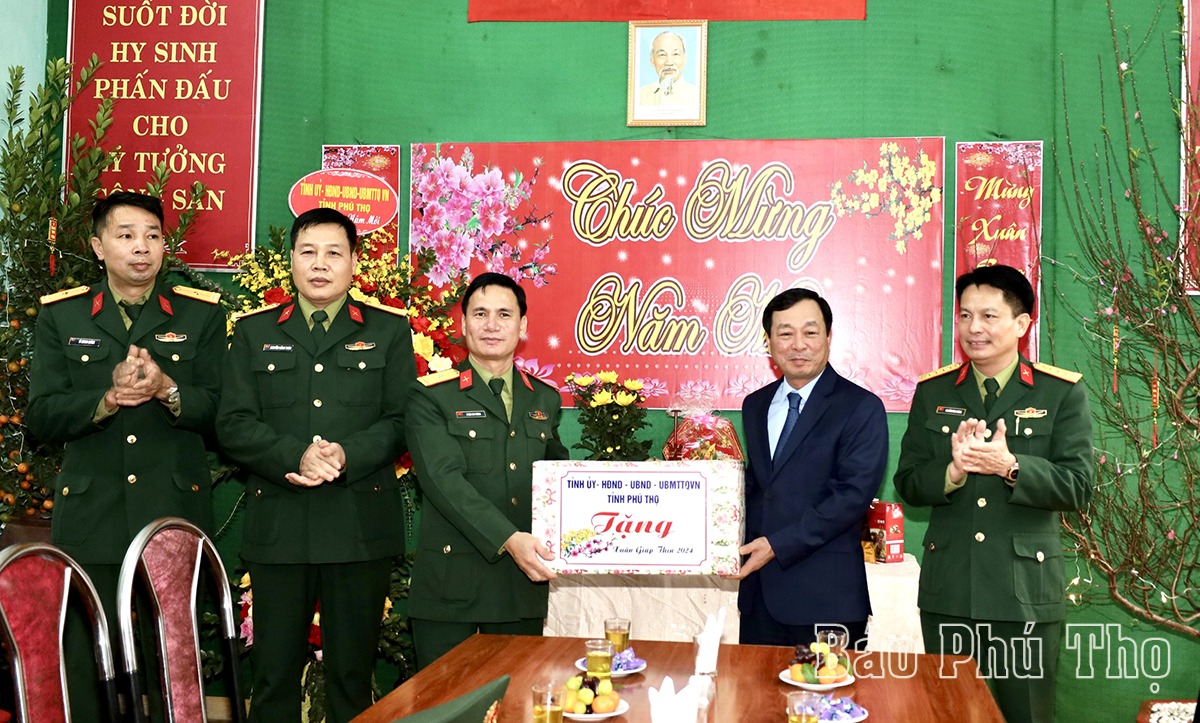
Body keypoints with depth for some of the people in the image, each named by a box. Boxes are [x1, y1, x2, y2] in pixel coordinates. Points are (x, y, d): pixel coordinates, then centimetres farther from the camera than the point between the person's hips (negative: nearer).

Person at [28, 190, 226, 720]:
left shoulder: (202, 314, 6)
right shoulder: (60, 316, 8)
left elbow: (220, 411, 0)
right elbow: (41, 418, 0)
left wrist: (167, 390, -18)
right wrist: (107, 397, -17)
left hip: (174, 516, 0)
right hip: (90, 521, 0)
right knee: (87, 668, 5)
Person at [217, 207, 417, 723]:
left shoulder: (389, 331, 8)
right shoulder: (254, 332, 11)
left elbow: (401, 421, 0)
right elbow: (233, 425, 2)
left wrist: (345, 454, -17)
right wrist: (297, 456, -15)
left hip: (361, 524, -1)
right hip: (278, 525, 1)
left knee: (352, 671, 8)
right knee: (275, 672, 7)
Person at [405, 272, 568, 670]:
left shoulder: (545, 400, 14)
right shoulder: (432, 397, -1)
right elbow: (444, 479, -13)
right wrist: (508, 540, -24)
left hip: (525, 581, 4)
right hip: (451, 583, -3)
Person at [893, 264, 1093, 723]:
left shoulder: (1062, 392, 1)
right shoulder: (933, 392, 8)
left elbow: (1077, 487, -6)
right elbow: (908, 485, 4)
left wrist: (1010, 466, -21)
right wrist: (953, 470, -16)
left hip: (1026, 593, -2)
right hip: (948, 592, 2)